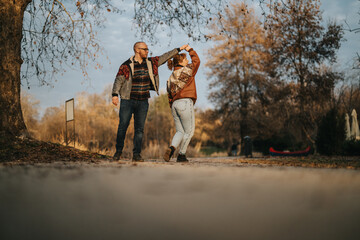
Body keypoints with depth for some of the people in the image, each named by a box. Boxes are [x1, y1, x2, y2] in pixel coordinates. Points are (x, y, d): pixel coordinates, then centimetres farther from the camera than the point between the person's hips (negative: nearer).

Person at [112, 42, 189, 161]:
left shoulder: (151, 62, 8)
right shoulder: (126, 65, -6)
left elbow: (164, 57, 18)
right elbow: (118, 80, -7)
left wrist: (179, 49, 21)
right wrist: (115, 94, -19)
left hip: (143, 102, 4)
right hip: (127, 101, -4)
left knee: (139, 129, 2)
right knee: (123, 127, -1)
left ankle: (136, 154, 9)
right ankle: (118, 151, 16)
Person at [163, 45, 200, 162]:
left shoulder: (171, 78, 17)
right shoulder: (187, 70, -1)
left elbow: (170, 95, 16)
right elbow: (196, 61, 12)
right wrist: (190, 50, 23)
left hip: (174, 104, 7)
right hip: (185, 102, -7)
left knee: (180, 131, 11)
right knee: (189, 131, 4)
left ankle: (171, 148, -14)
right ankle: (181, 155, 2)